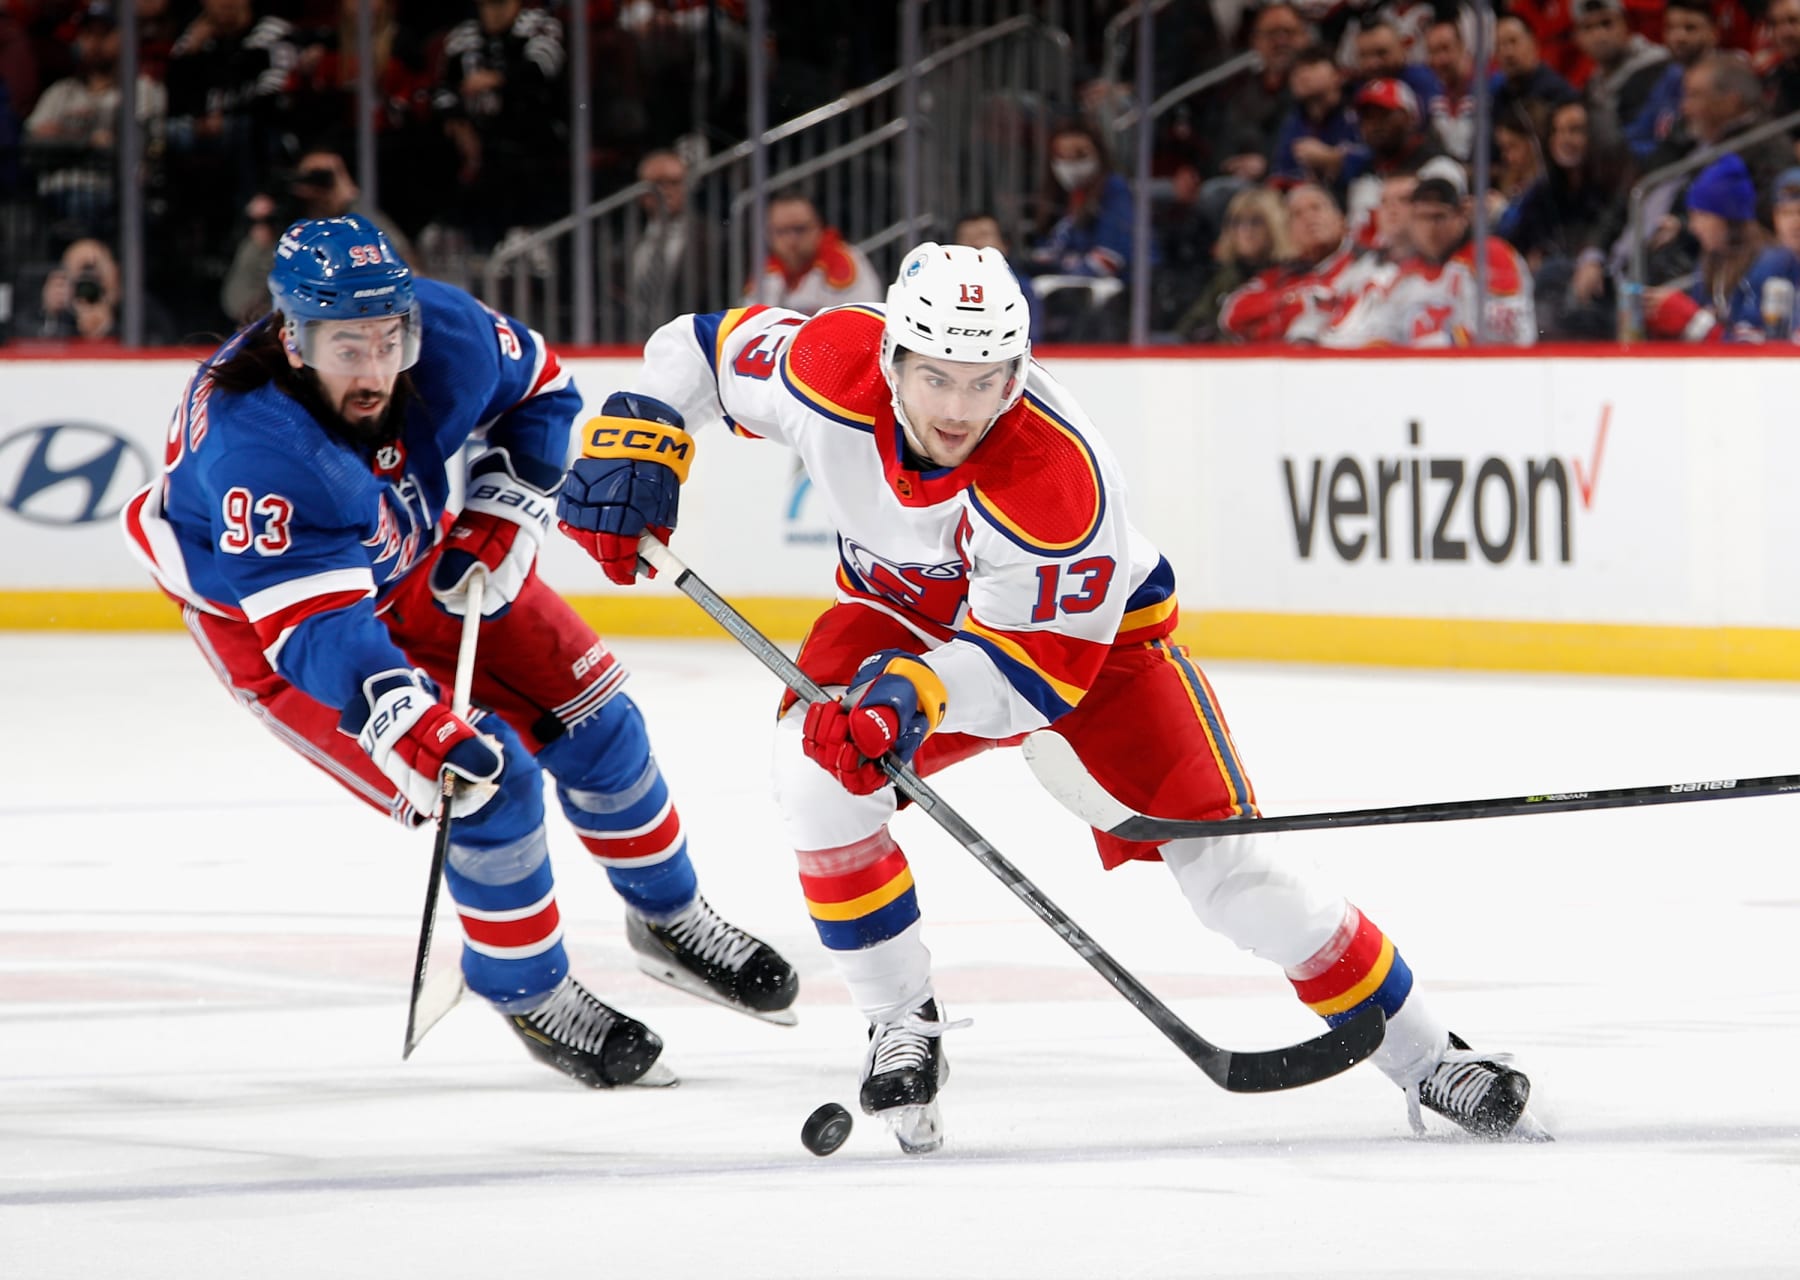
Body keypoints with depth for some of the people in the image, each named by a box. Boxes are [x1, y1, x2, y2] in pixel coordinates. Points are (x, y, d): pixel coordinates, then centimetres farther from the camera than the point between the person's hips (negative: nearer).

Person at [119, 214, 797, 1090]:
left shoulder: (443, 333, -25)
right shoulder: (253, 446, -41)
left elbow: (538, 389, -1)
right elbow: (314, 623, -44)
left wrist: (504, 516, -11)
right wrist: (408, 726, -55)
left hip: (417, 557, 6)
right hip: (264, 611, -6)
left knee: (588, 715, 9)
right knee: (488, 777, -16)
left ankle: (671, 923, 34)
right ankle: (528, 995, 8)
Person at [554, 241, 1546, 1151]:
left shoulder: (1060, 475, -39)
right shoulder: (829, 369, -29)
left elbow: (1042, 669, -32)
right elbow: (702, 348, -8)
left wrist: (916, 695, -47)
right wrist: (635, 449, -20)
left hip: (1087, 629, -3)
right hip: (906, 611, 4)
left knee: (1217, 854, -14)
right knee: (817, 770, -25)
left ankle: (1423, 1058, -1)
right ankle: (902, 1025, -6)